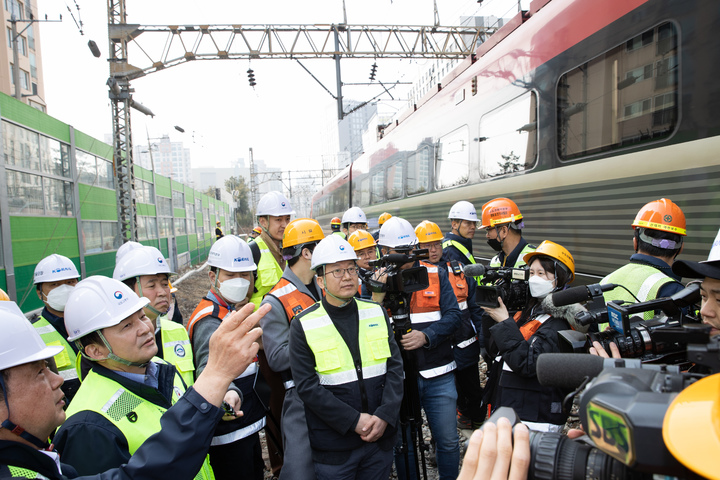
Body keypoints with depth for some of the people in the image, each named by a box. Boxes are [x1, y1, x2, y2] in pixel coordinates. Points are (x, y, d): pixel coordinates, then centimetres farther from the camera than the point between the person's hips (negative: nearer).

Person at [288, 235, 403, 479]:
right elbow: (307, 386, -13)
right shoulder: (303, 325, -8)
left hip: (381, 438, 3)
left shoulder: (377, 313, 2)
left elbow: (395, 367, 1)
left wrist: (384, 415, -11)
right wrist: (355, 421, -17)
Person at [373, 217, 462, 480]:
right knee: (403, 443, 16)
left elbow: (453, 316, -3)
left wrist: (425, 335, -18)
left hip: (438, 374, 1)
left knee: (448, 440, 13)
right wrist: (378, 293, -22)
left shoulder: (436, 275, 0)